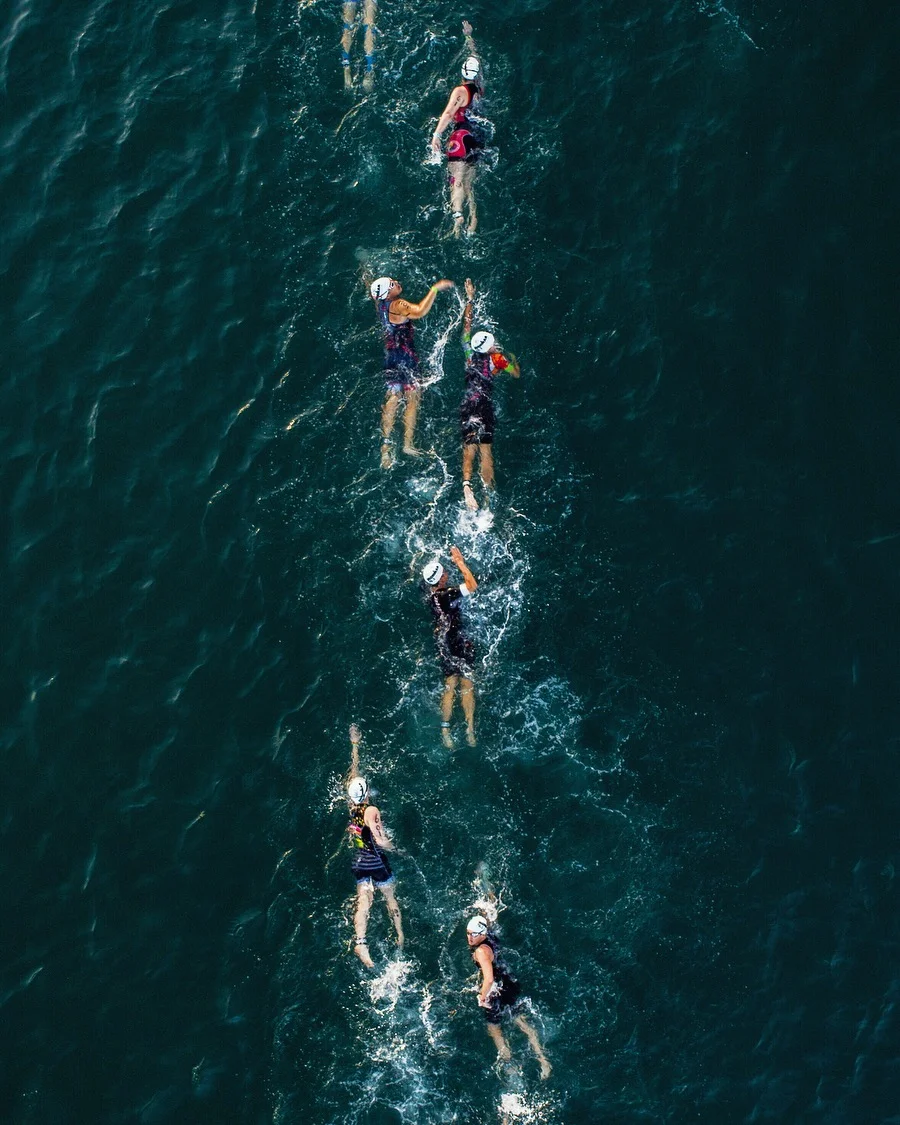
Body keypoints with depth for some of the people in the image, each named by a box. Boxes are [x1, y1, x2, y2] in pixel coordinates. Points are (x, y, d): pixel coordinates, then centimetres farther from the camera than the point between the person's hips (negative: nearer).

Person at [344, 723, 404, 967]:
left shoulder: (349, 806, -3)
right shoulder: (371, 811, -20)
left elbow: (354, 773, 6)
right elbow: (381, 841, -25)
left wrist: (355, 744, 13)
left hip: (358, 862, 5)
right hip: (376, 862, -5)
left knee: (363, 900, -2)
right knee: (390, 898, 14)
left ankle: (360, 941, -22)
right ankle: (400, 936, 26)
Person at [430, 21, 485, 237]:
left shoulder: (460, 91, -7)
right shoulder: (480, 89, 11)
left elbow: (448, 113, -21)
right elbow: (476, 58, 25)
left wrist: (436, 134, -27)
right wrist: (469, 36, 36)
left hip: (462, 136, -7)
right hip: (478, 138, 7)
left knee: (457, 179, -17)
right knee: (470, 183, 11)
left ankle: (457, 214, -37)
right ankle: (473, 222, 8)